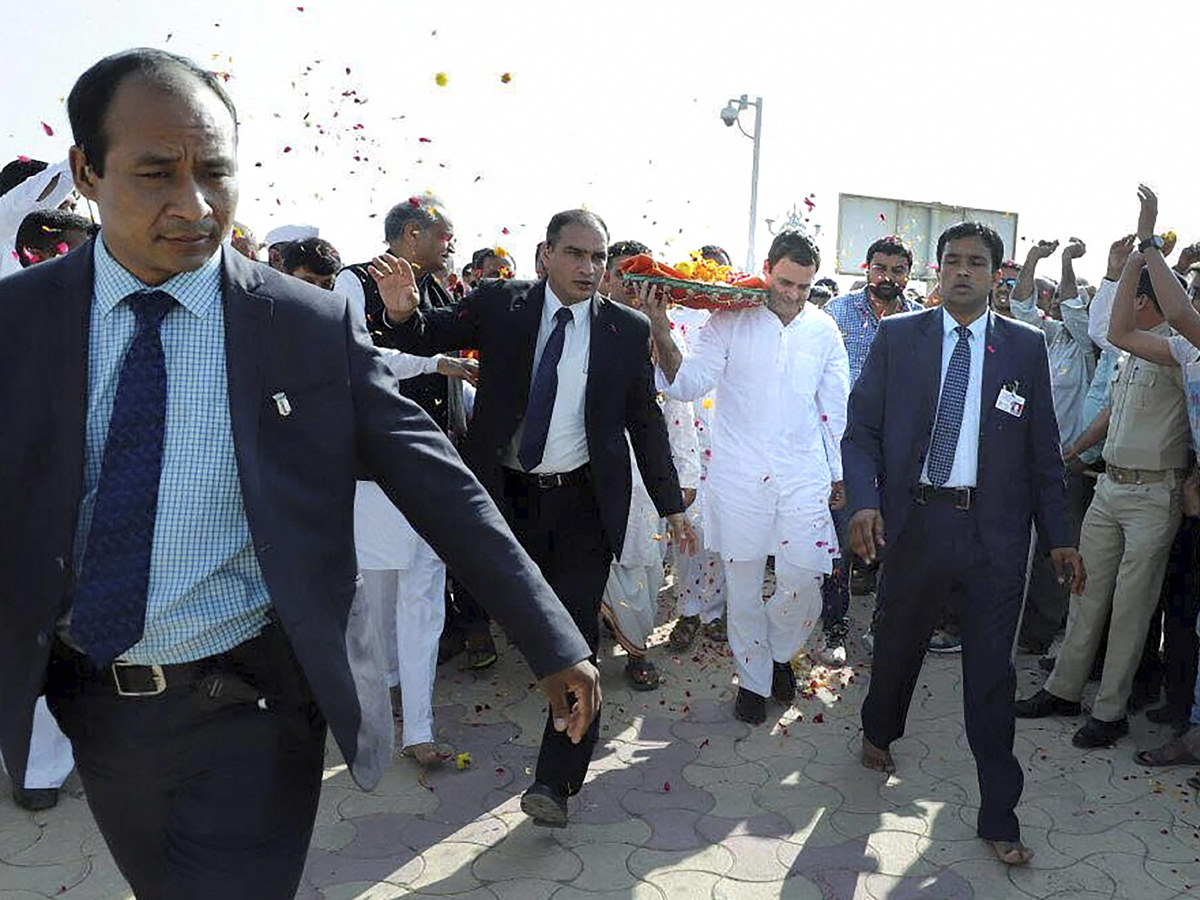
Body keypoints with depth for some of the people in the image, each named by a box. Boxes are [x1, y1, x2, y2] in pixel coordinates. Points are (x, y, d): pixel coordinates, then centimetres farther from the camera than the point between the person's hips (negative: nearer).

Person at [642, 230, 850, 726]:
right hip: (739, 476, -2)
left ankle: (780, 653, 28)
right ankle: (753, 678, 26)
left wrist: (838, 474, 15)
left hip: (803, 476, 2)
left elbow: (834, 408, 14)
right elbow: (687, 383, -11)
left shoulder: (823, 330, 7)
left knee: (804, 581, -2)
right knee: (743, 582, 7)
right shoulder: (730, 320, -3)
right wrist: (662, 331, -25)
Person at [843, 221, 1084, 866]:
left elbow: (1043, 450, 6)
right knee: (898, 644, 17)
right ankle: (878, 734, 47)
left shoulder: (1026, 347, 4)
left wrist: (1058, 538, 4)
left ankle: (999, 817, 17)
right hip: (913, 520, 0)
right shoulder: (896, 336, 3)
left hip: (994, 530, 0)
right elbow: (861, 429, 1)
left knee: (991, 673, 4)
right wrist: (863, 500, -15)